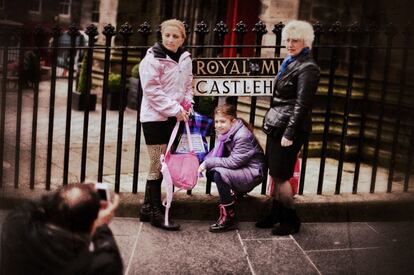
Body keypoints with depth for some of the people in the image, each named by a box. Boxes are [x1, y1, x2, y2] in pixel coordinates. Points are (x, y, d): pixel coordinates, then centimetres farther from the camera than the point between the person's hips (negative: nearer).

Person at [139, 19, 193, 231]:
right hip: (155, 117, -7)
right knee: (158, 165, -4)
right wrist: (175, 109, -18)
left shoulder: (185, 59, 7)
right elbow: (152, 90, -17)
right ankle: (156, 213, 3)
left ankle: (147, 207, 25)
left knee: (161, 164, 13)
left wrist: (186, 105, 1)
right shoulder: (153, 59, -12)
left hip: (173, 118, 7)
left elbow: (188, 86, 19)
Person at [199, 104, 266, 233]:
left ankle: (228, 218, -19)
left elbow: (233, 162, -26)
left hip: (253, 173, -9)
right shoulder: (227, 132, 1)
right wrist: (206, 162, -13)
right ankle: (235, 192, 18)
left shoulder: (242, 136, -25)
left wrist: (208, 163, -23)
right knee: (211, 170, -3)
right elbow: (219, 153, 6)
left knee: (219, 174, -27)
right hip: (240, 169, 9)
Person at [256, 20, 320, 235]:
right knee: (275, 173, 13)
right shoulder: (289, 62, 14)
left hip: (290, 128, -8)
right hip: (278, 125, 9)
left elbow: (301, 104, -17)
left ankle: (291, 221, 11)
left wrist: (289, 134, -20)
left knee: (280, 175, -3)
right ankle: (276, 215, 25)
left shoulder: (307, 68, -13)